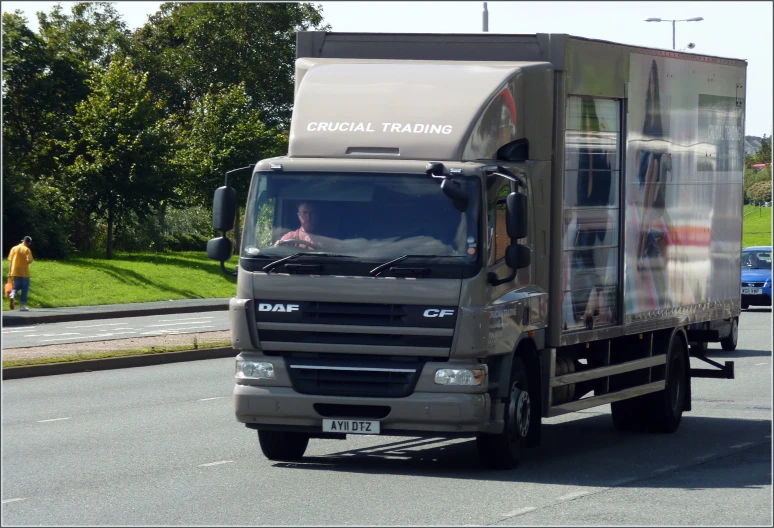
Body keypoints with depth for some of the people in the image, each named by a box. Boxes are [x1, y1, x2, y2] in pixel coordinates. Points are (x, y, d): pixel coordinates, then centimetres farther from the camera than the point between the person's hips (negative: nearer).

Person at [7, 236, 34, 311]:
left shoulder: (14, 248, 5)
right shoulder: (27, 250, -8)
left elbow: (10, 261, 4)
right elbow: (29, 261, -17)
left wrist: (9, 271, 8)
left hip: (15, 272, 3)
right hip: (24, 273, -3)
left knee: (16, 287, 15)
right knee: (25, 289, 9)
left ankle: (12, 295, -18)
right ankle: (23, 305, 6)